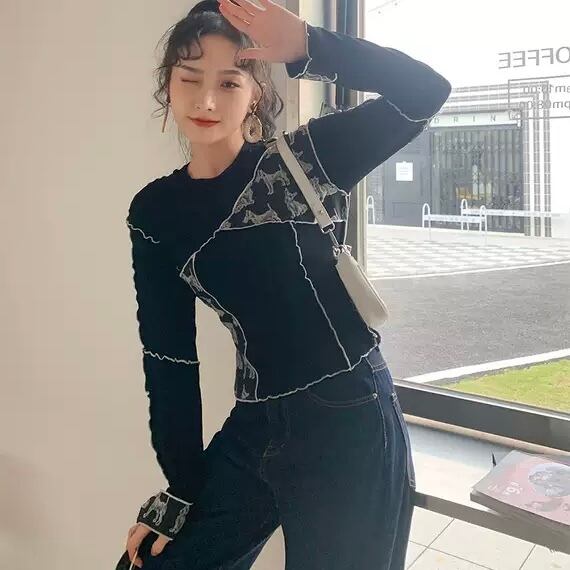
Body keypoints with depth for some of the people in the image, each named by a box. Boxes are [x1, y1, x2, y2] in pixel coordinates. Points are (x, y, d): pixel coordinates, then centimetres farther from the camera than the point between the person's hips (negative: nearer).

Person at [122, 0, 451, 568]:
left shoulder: (306, 159, -5)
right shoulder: (154, 213, 3)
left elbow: (426, 90, -15)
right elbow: (168, 361, 3)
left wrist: (306, 46, -27)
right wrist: (181, 491, 5)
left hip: (351, 424, -3)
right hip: (254, 432, 4)